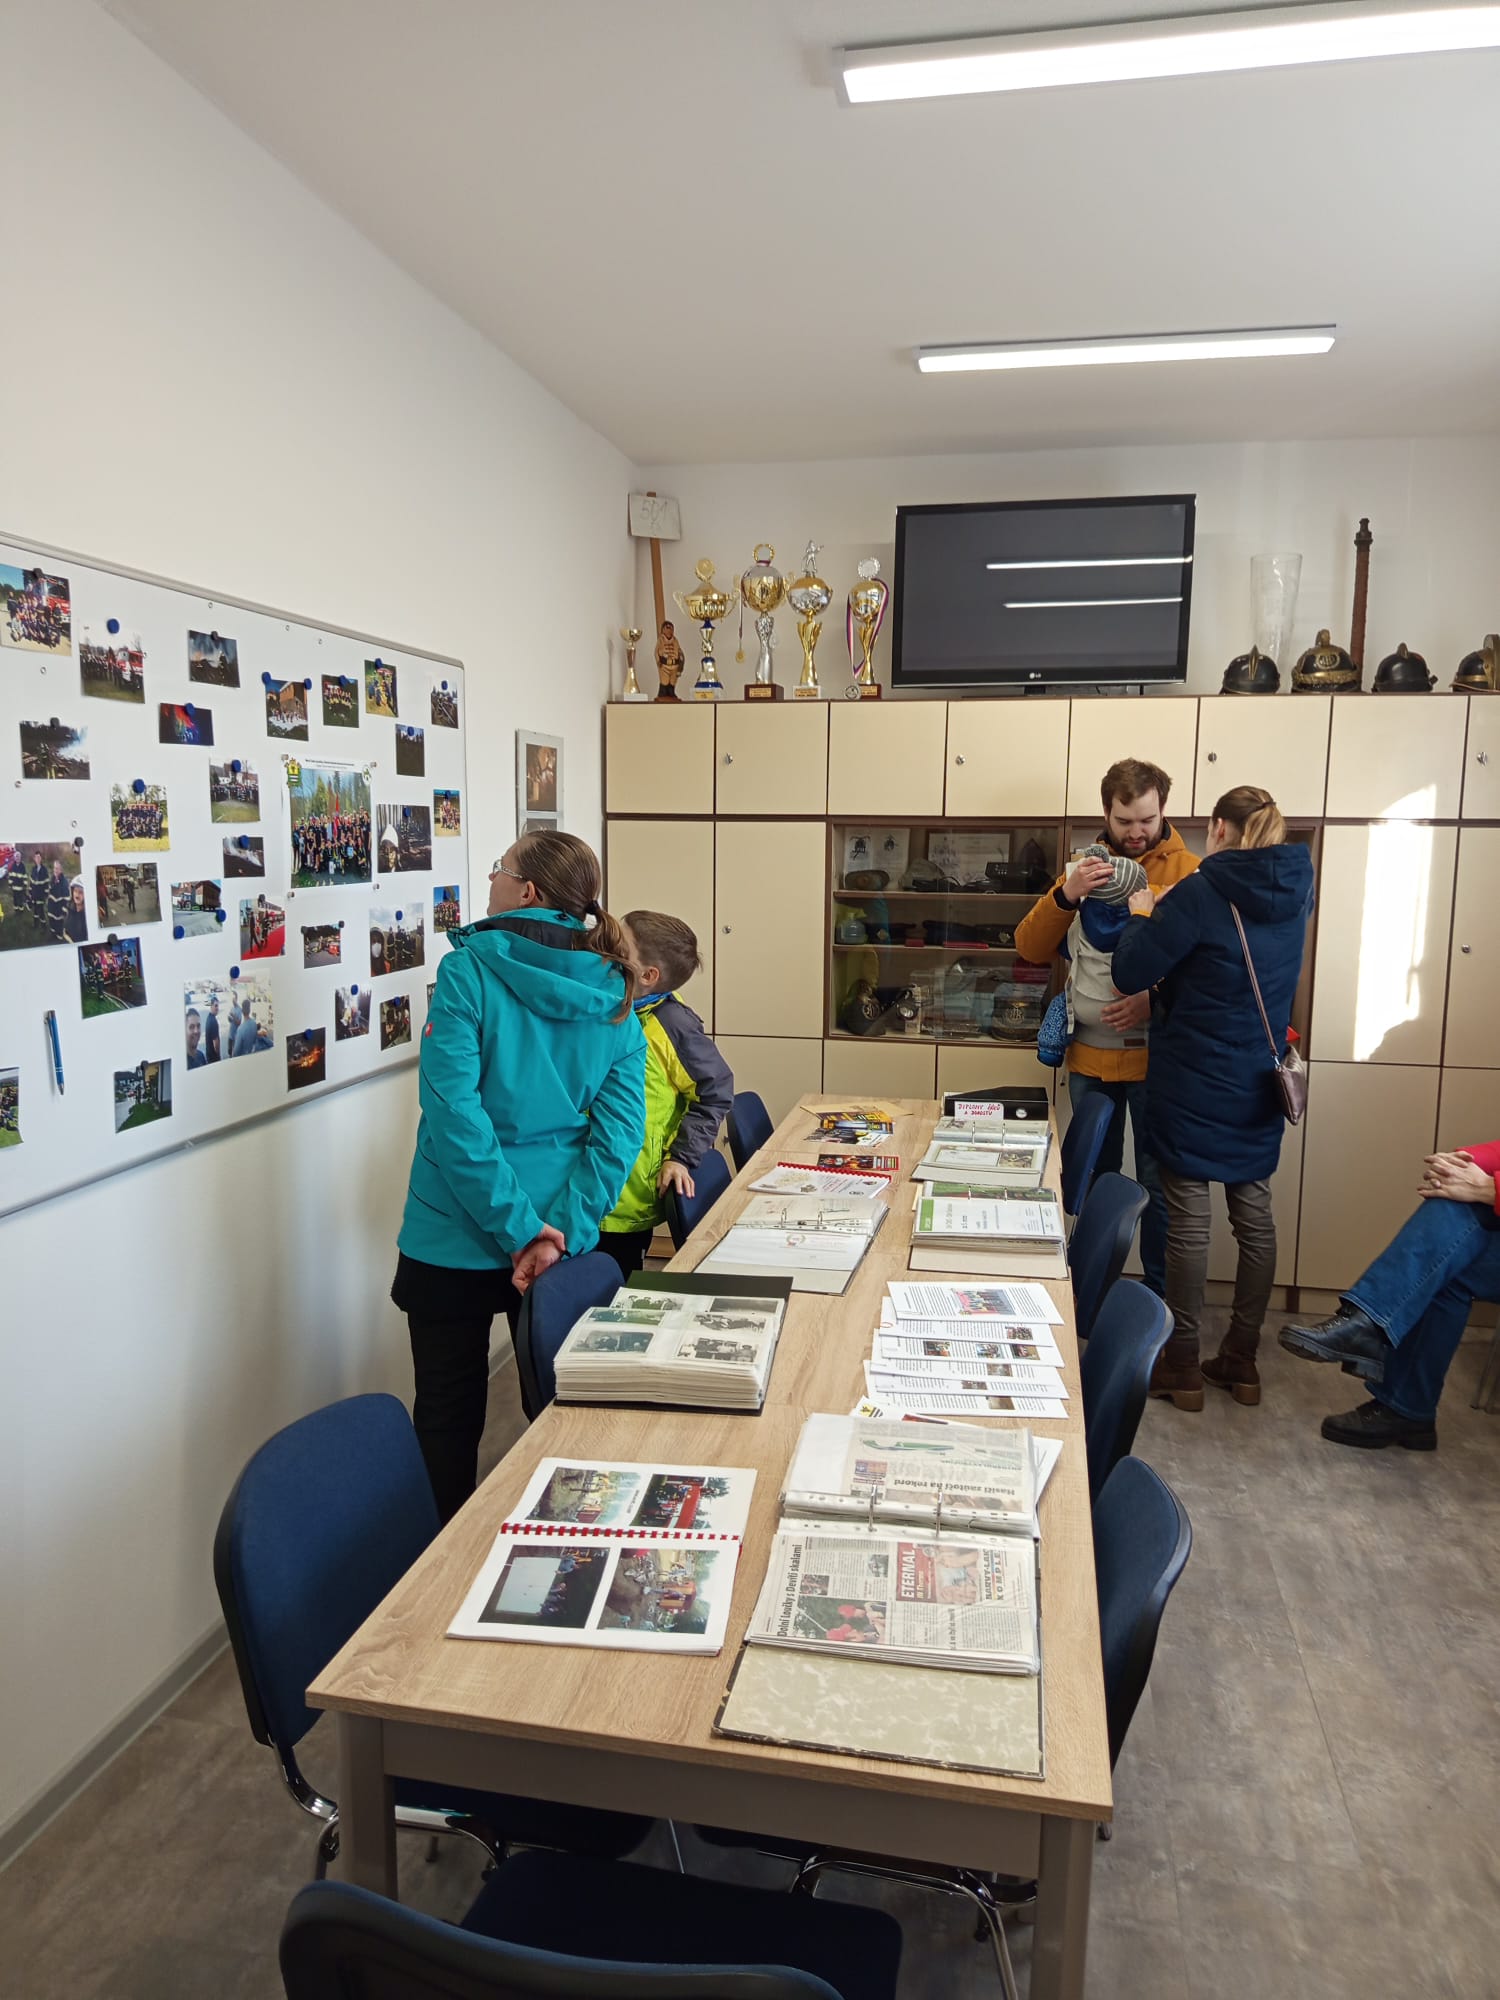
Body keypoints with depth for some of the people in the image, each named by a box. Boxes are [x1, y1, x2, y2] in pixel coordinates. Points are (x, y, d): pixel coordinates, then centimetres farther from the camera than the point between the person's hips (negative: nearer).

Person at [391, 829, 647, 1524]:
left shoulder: (468, 971, -14)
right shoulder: (616, 996, -1)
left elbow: (453, 1110, -22)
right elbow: (620, 1129, -9)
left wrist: (520, 1230, -19)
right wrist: (557, 1233, -13)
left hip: (456, 1240, -4)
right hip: (561, 1238, 5)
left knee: (449, 1417, 13)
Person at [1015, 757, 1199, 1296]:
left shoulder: (1187, 873, -4)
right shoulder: (1085, 868, 9)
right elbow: (1031, 949, 2)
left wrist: (1156, 1000, -25)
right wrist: (1065, 895, -14)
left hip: (1155, 1054, -4)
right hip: (1090, 1053, 4)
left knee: (1158, 1183, 4)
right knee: (1095, 1177, 16)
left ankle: (1160, 1295, 20)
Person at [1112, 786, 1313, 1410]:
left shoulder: (1200, 895, -17)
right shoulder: (1296, 895, 3)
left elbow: (1130, 973, -15)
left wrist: (1143, 916, 2)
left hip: (1192, 1084, -6)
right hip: (1260, 1084, 6)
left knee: (1188, 1218, 3)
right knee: (1254, 1214, 13)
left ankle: (1181, 1366, 13)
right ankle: (1241, 1360, 23)